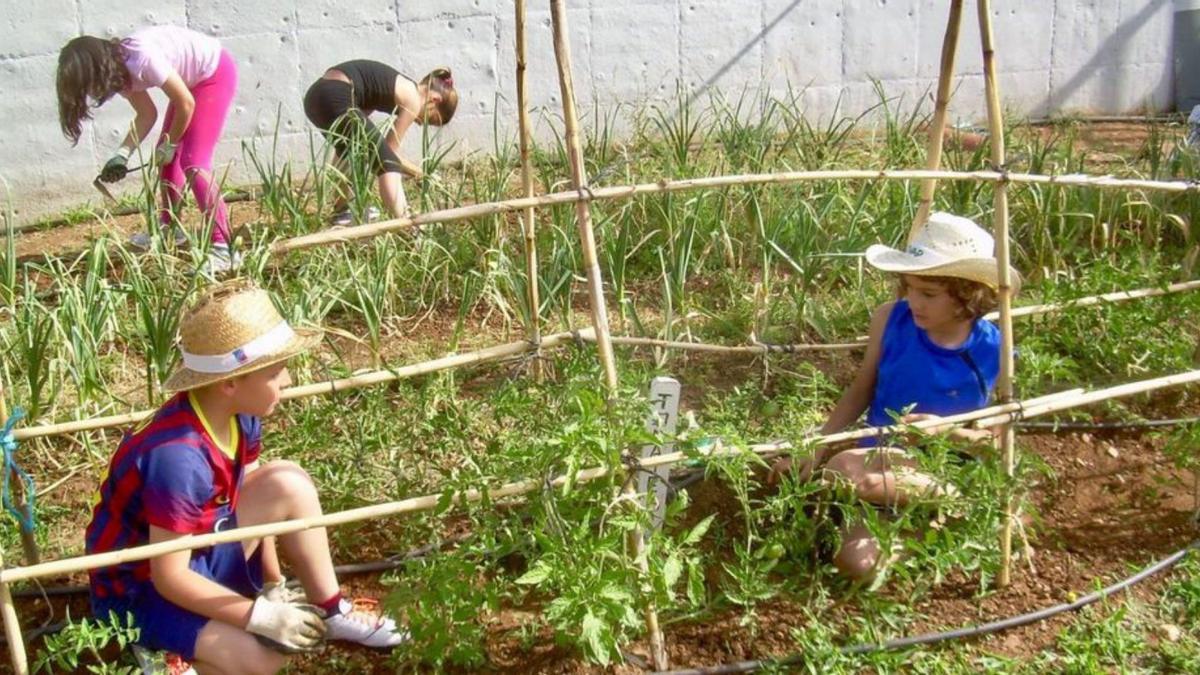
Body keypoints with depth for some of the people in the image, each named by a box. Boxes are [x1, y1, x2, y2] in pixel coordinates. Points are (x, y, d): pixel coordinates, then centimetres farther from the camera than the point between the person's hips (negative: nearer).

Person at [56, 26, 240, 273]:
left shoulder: (142, 60, -30)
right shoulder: (120, 70, -4)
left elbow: (186, 104, -23)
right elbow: (147, 115, 2)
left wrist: (169, 144, -8)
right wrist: (122, 154, -10)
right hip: (192, 80, 9)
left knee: (193, 163, -16)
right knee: (167, 157, 13)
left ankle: (223, 248, -17)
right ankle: (170, 226, 32)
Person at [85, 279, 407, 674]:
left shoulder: (239, 416, -9)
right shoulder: (178, 459, -35)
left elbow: (253, 500, 4)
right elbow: (170, 577, -30)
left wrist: (274, 584, 1)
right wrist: (262, 615, -28)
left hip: (199, 554, 9)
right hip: (143, 590, -8)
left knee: (288, 484, -7)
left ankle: (330, 614, 6)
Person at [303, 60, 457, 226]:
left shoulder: (399, 88, 26)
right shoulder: (412, 98, 2)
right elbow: (390, 150, 4)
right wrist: (418, 173, 17)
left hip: (316, 95, 10)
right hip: (335, 99, -10)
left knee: (350, 152, 34)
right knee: (387, 161, -9)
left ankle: (342, 211, 44)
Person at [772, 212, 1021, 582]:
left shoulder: (993, 352, -14)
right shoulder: (891, 319, -7)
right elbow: (860, 392, 6)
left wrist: (947, 431, -24)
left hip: (944, 473, -3)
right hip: (879, 457, 3)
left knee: (845, 470, -34)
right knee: (856, 560, -25)